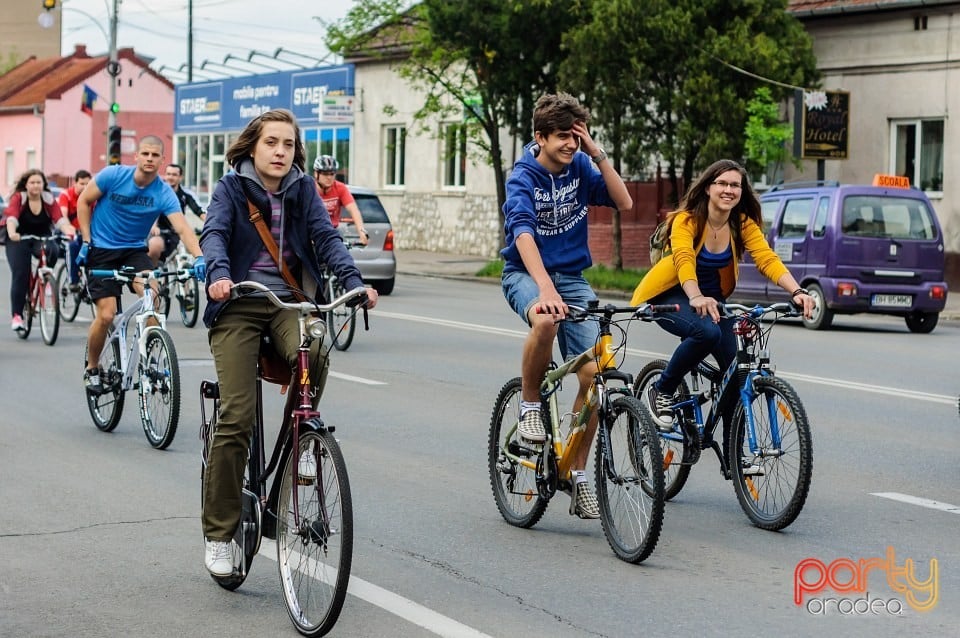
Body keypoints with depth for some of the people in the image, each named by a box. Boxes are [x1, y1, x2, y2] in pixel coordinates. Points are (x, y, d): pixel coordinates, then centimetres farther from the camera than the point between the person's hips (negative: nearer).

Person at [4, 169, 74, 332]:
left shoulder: (49, 199, -5)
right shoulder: (18, 198, -12)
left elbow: (59, 218, -17)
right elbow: (11, 216, -28)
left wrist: (68, 231, -37)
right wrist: (11, 232, -49)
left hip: (42, 238, 1)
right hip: (19, 240, -1)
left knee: (53, 251, -33)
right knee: (20, 275, -13)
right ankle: (16, 315, -6)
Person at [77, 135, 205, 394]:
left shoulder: (164, 193, -15)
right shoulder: (114, 175, -15)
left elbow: (183, 228, -26)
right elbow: (84, 201, -2)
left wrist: (199, 257, -43)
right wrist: (86, 241, -7)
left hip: (135, 250, 1)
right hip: (102, 250, -1)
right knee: (107, 314, -12)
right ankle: (91, 368, 14)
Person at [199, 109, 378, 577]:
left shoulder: (303, 190, 10)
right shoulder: (231, 187, 2)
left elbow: (326, 237, -2)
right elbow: (213, 233, -15)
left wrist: (353, 281, -20)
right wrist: (220, 274, -36)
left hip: (290, 301, 2)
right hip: (238, 305, -2)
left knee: (313, 353, -34)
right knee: (236, 418, -12)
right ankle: (219, 533, -1)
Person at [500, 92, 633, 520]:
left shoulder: (580, 166, 1)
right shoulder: (523, 178, -15)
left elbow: (623, 202, -6)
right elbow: (523, 235, -30)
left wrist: (598, 154, -15)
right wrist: (546, 288, -45)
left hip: (571, 275, 4)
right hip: (525, 273, -4)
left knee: (592, 373, -10)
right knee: (546, 319, -40)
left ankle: (577, 474, 3)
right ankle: (529, 405, -14)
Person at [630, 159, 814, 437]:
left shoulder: (743, 224, -9)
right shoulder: (687, 220, -22)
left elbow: (768, 259, -21)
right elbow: (684, 261, -38)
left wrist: (797, 292, -38)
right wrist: (696, 298, -57)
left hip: (711, 299, 5)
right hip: (670, 296, -5)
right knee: (707, 332, -36)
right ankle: (661, 390, -13)